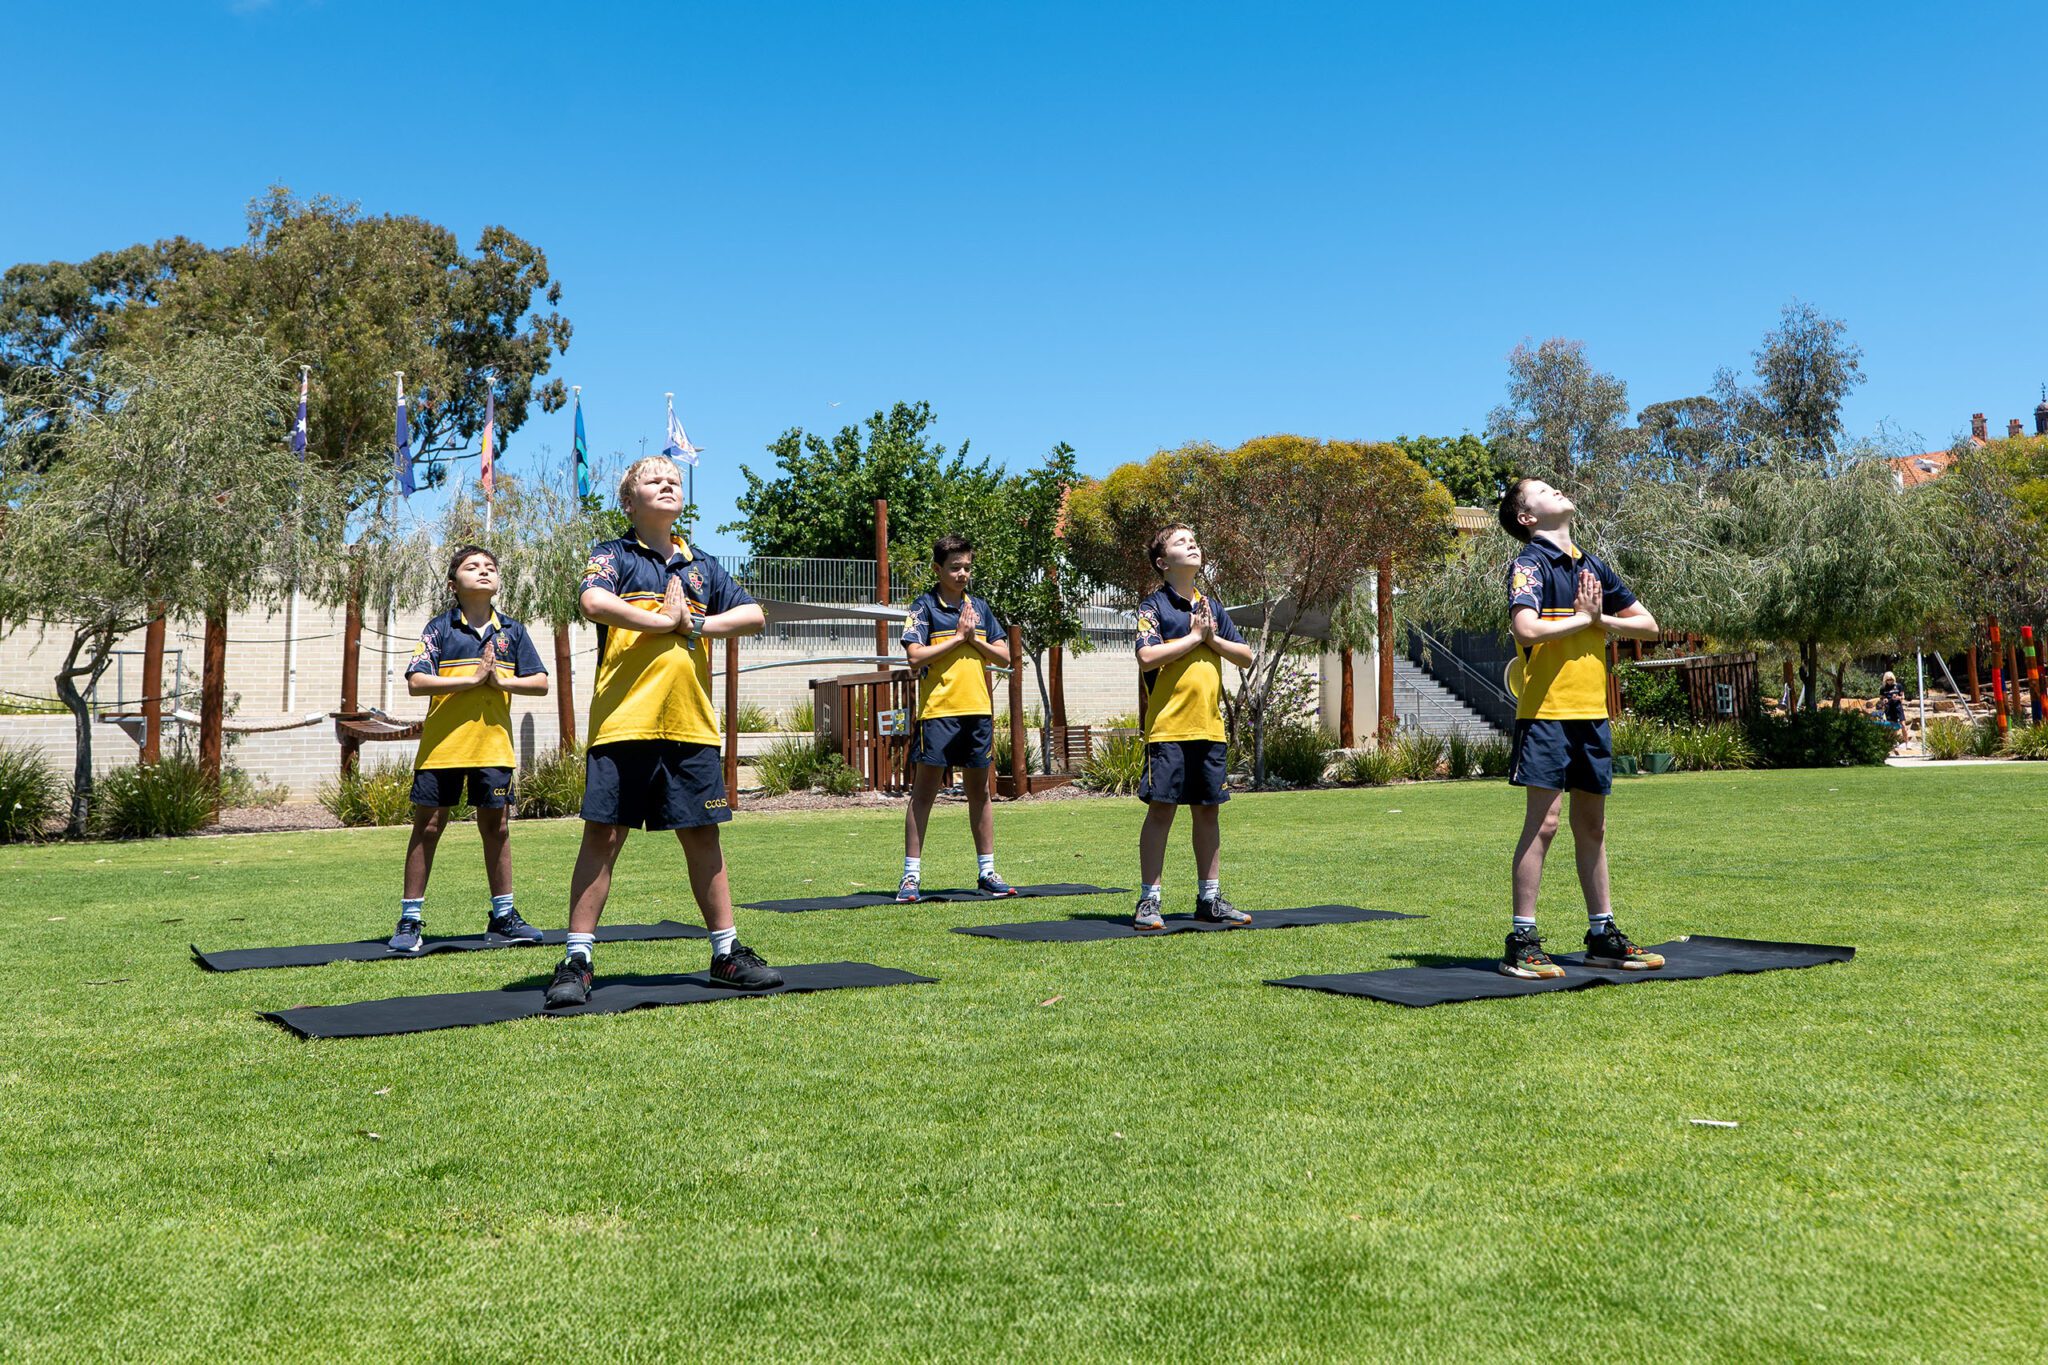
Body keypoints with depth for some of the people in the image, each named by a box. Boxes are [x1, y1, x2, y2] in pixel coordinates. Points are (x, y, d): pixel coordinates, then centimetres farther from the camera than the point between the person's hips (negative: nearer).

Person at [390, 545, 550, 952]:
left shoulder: (511, 631, 8)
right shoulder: (439, 628, -1)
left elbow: (540, 684, 5)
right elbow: (416, 682, -11)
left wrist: (501, 679, -11)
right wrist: (471, 678, -16)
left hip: (493, 746, 3)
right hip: (441, 746, -3)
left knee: (496, 827, 9)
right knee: (427, 827, 3)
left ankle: (502, 914, 21)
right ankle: (409, 919, 11)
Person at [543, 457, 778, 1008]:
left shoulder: (701, 565, 17)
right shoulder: (613, 554, 4)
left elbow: (753, 615, 10)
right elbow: (594, 602, -17)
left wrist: (698, 623, -5)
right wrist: (667, 620, -7)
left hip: (691, 725, 4)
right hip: (623, 721, -4)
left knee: (703, 837, 9)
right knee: (603, 836, -3)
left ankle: (726, 953, 17)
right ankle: (577, 960, 4)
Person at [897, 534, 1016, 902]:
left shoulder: (980, 607, 13)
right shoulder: (924, 607, -1)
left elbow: (1004, 655, 10)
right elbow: (915, 655, -13)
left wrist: (974, 638, -5)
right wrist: (958, 637, -10)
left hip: (978, 709, 5)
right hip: (938, 710, -5)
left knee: (980, 789, 11)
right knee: (924, 791, -2)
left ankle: (987, 871, 19)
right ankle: (911, 874, 3)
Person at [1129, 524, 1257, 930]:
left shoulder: (1211, 607, 15)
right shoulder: (1154, 606, -3)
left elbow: (1246, 656, 13)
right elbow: (1147, 656, -18)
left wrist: (1213, 638, -4)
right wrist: (1194, 637, -9)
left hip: (1210, 727, 6)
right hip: (1168, 728, -6)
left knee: (1208, 810, 9)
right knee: (1161, 809, -5)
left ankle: (1210, 898, 17)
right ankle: (1149, 900, 2)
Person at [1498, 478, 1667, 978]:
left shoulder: (1593, 566, 16)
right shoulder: (1529, 564, -6)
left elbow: (1647, 624, 17)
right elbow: (1527, 628, -23)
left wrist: (1601, 619, -1)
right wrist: (1584, 618, -7)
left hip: (1593, 712, 7)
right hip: (1547, 713, -7)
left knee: (1592, 827, 12)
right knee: (1543, 823, -8)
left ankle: (1603, 936, 21)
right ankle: (1522, 942, -3)